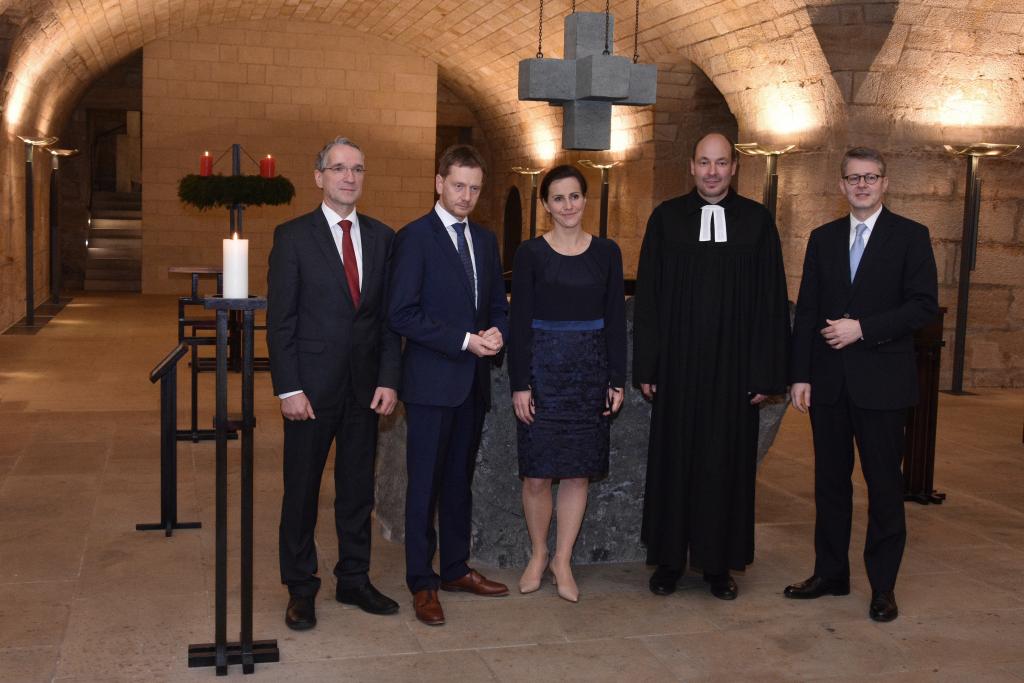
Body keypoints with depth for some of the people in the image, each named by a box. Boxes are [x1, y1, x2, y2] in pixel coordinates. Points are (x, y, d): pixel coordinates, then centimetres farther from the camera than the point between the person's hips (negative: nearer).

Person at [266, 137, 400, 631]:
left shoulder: (381, 237, 7)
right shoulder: (293, 236, -4)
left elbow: (390, 315, 7)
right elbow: (280, 319, -6)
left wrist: (389, 379, -1)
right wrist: (288, 389, -12)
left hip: (364, 386, 4)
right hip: (312, 386, -3)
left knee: (358, 488, 12)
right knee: (302, 490, 7)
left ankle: (354, 579, 26)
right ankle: (300, 589, 21)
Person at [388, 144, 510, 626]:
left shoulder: (485, 239, 12)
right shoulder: (415, 238, -8)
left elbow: (497, 304, 17)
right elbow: (402, 314, -15)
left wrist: (497, 332, -6)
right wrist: (464, 341, -18)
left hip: (474, 382, 6)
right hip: (432, 382, -6)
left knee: (460, 479, 15)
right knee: (425, 483, 2)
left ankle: (455, 569, 28)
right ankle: (422, 584, 12)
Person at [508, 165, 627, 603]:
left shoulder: (606, 253, 5)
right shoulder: (531, 254, -1)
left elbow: (615, 320, 7)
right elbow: (519, 322, -3)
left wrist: (617, 379, 3)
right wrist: (520, 384, -8)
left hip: (590, 370, 2)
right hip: (543, 367, -2)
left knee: (579, 471, 6)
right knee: (537, 474, 1)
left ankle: (562, 560, 20)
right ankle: (538, 555, 22)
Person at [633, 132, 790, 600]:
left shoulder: (757, 221, 3)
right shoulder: (666, 218, 3)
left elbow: (771, 301, 1)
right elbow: (647, 297, 3)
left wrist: (766, 372, -4)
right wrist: (646, 366, -2)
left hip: (733, 366, 0)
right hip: (678, 364, 0)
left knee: (726, 463, 7)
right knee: (673, 460, 7)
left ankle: (718, 565, 20)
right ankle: (668, 561, 20)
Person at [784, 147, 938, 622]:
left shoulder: (910, 236, 0)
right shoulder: (823, 238, 11)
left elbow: (924, 306, -8)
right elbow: (806, 311, 8)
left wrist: (863, 328, -16)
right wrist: (800, 375, 2)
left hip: (882, 381, -4)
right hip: (828, 382, 4)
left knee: (884, 484, 3)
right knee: (830, 480, 11)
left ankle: (883, 585, 14)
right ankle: (830, 573, 23)